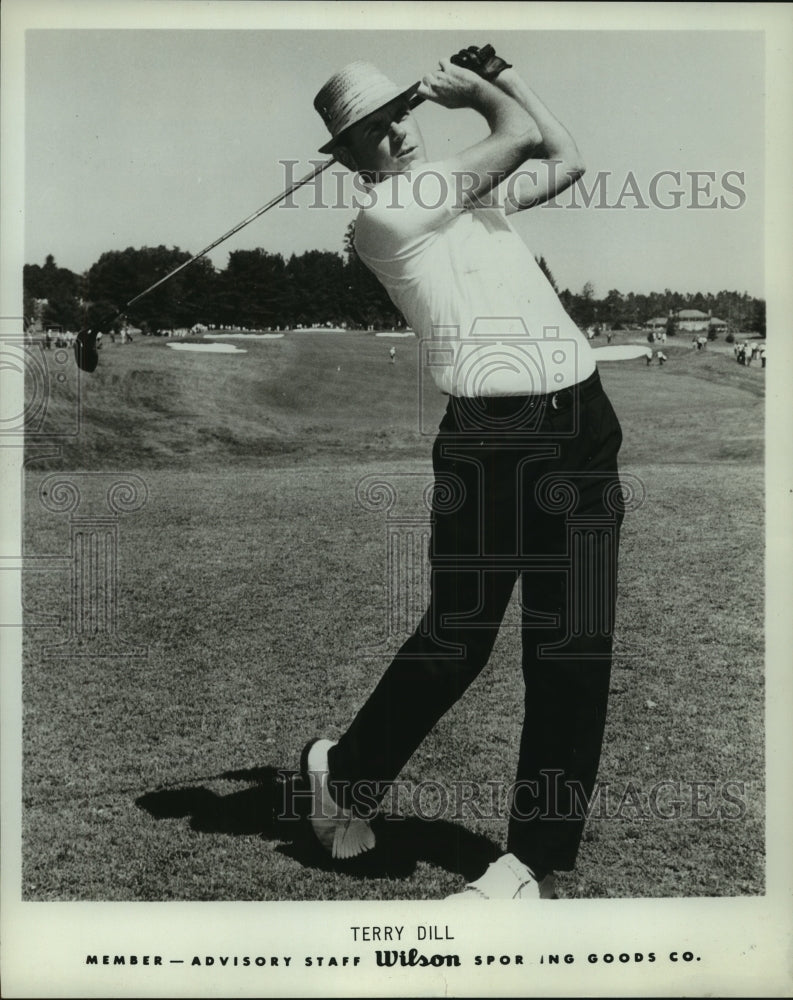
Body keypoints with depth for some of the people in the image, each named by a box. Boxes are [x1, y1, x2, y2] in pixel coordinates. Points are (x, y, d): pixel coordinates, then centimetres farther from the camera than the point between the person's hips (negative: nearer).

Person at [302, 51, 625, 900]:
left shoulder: (464, 188, 20)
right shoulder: (383, 216, -3)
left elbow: (564, 159, 28)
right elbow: (522, 135, -2)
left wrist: (491, 70, 27)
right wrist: (476, 92, 18)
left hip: (581, 421, 6)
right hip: (485, 437, -6)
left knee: (572, 648, 2)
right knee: (457, 637, 0)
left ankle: (536, 858, 11)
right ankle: (344, 768, 27)